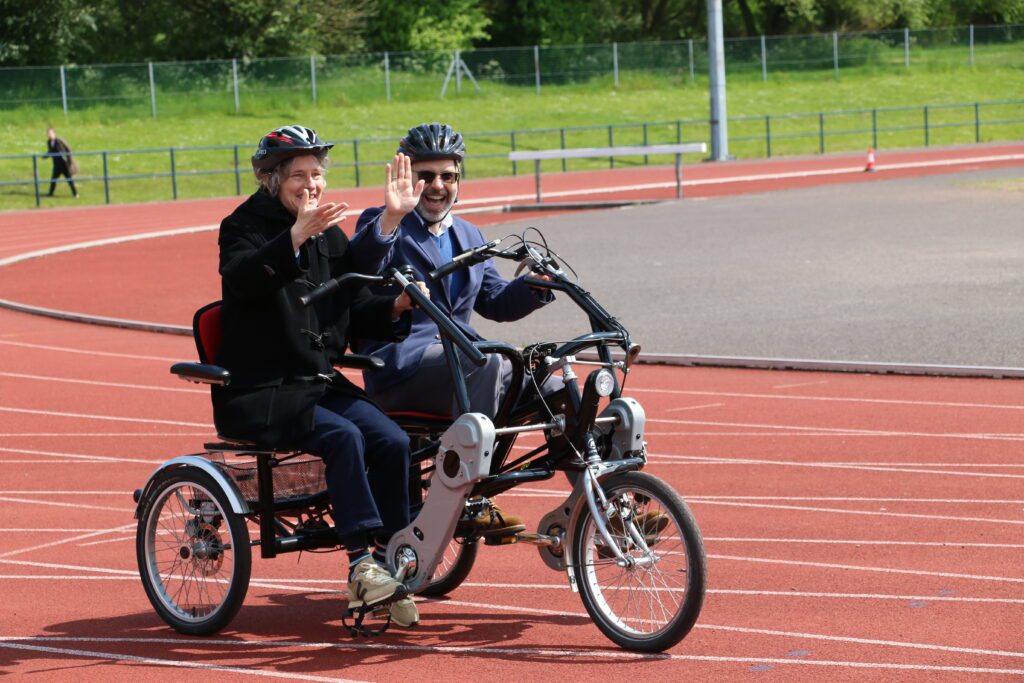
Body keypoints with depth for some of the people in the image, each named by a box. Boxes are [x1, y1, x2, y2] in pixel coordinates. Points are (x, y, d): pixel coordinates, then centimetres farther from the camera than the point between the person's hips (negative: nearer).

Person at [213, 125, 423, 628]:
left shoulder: (330, 237, 16)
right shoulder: (247, 225, -3)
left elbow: (357, 313, 12)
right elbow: (240, 277, -27)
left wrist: (395, 307, -9)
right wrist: (296, 236, -41)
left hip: (320, 382, 6)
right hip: (258, 394, -6)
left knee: (392, 440, -19)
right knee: (342, 436, -30)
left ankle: (388, 565, -12)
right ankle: (360, 561, -26)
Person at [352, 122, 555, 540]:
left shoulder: (469, 236, 24)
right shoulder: (384, 226, 3)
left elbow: (495, 302, 19)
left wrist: (534, 285, -1)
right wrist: (390, 218, -34)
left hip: (462, 356, 7)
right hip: (401, 366, -7)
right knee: (485, 362, -35)